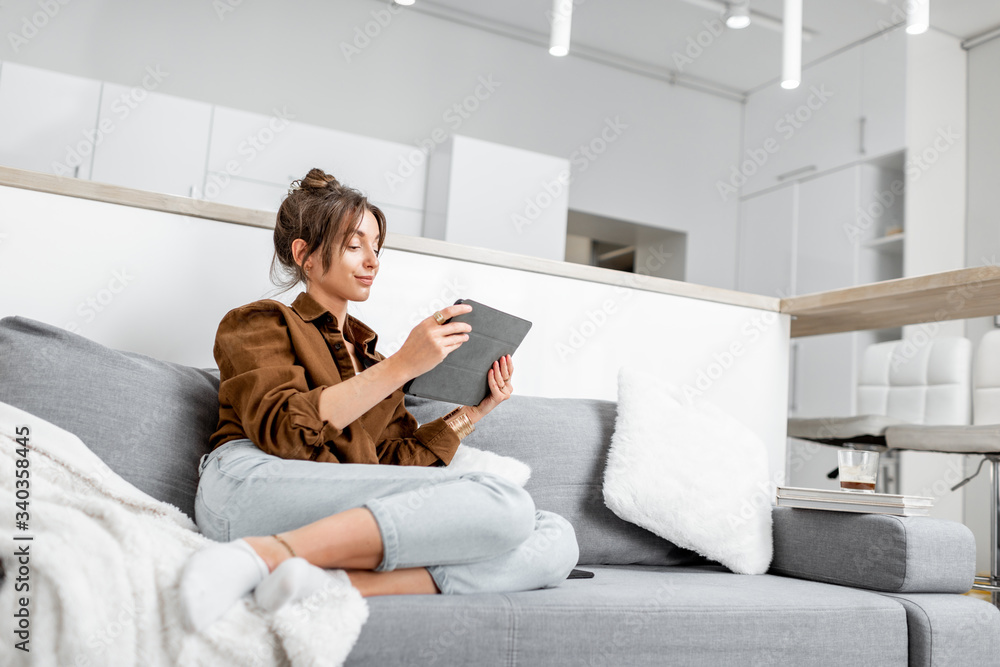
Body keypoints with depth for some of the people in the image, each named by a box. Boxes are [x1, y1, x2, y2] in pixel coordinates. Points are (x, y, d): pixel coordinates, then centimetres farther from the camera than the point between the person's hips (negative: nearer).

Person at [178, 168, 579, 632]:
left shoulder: (368, 353, 34)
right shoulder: (260, 323, 16)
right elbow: (282, 430, -5)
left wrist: (471, 413, 11)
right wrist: (402, 366, -9)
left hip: (356, 508, 6)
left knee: (555, 537, -19)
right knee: (505, 504, -29)